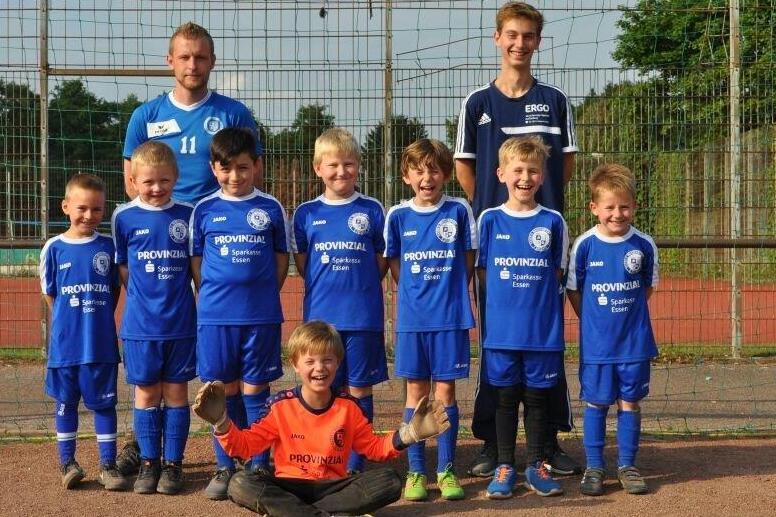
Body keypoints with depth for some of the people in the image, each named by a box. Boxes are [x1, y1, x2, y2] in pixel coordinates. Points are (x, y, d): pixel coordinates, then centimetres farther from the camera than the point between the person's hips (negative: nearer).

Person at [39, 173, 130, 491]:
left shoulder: (107, 246, 1)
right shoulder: (54, 248, -2)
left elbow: (114, 290, 8)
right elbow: (50, 293, 5)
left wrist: (99, 320, 2)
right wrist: (70, 322, 2)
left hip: (101, 343, 0)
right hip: (65, 342, 0)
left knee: (104, 403, 5)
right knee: (66, 403, 9)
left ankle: (108, 465, 12)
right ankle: (67, 463, 20)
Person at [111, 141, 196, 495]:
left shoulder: (187, 215, 0)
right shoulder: (124, 217, -1)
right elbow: (122, 267, 8)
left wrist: (176, 294, -1)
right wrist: (143, 296, 2)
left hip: (181, 321, 0)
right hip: (141, 323, 0)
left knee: (176, 392, 6)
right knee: (146, 393, 6)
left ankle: (173, 464, 14)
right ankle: (149, 463, 17)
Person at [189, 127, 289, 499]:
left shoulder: (270, 209, 2)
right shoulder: (204, 210, 4)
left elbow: (281, 259, 7)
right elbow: (196, 260, 9)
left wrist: (263, 296, 0)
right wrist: (213, 297, 1)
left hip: (261, 315, -1)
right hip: (215, 315, 1)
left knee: (255, 391, 5)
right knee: (224, 392, 8)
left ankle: (259, 467, 13)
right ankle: (224, 468, 17)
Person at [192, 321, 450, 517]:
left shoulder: (349, 407, 2)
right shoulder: (281, 406, -4)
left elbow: (374, 447, 9)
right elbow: (243, 446, -3)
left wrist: (407, 434, -7)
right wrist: (221, 423, -23)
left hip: (333, 486, 2)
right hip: (290, 486, -2)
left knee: (389, 481, -23)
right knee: (240, 485, -30)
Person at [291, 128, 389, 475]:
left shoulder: (371, 211, 2)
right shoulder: (306, 213, 5)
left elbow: (382, 260, 6)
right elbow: (301, 262, 11)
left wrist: (360, 287, -1)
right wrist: (324, 287, 2)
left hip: (363, 315, -1)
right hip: (319, 314, 1)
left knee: (359, 389, 4)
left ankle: (355, 465, 11)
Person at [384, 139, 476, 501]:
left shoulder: (459, 211, -2)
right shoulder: (397, 216, 1)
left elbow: (468, 262, 5)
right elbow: (394, 266, 10)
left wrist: (449, 295, 3)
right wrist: (419, 294, 6)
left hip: (451, 317, -1)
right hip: (412, 318, 1)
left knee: (445, 391, 3)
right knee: (416, 393, 6)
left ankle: (446, 470, 12)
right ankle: (416, 472, 13)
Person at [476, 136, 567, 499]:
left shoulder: (553, 222, 1)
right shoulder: (490, 220, 1)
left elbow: (557, 272, 8)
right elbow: (482, 270, 6)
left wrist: (537, 300, 1)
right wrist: (508, 298, 0)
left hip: (543, 329, 0)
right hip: (501, 328, 0)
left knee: (537, 397, 8)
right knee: (505, 396, 6)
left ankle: (536, 466, 19)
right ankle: (504, 467, 15)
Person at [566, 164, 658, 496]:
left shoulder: (643, 245, -4)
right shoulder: (584, 245, -8)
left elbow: (648, 287, 10)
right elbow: (573, 289, 3)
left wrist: (627, 314, 5)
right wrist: (594, 319, 2)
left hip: (635, 341, 1)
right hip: (595, 343, -1)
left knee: (629, 402, 8)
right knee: (596, 403, 6)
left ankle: (627, 465, 20)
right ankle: (593, 467, 17)